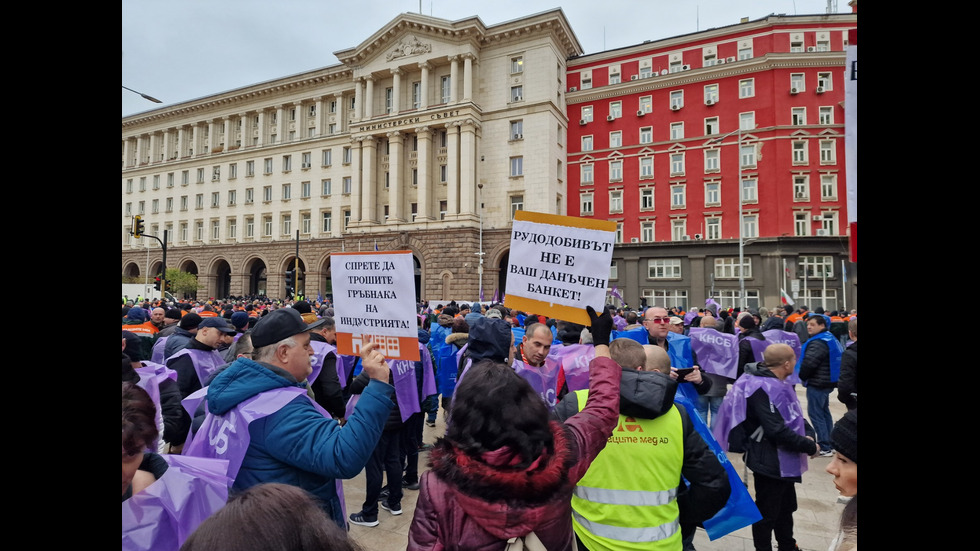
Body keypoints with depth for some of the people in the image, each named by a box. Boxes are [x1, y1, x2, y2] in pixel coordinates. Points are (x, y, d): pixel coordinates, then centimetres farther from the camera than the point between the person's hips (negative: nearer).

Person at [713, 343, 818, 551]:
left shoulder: (778, 384, 5)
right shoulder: (763, 388, -28)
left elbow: (795, 414, 14)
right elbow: (777, 431, -31)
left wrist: (808, 433, -4)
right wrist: (810, 447, -18)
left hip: (782, 461, 11)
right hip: (769, 462, -11)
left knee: (786, 506, 27)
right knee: (767, 511, 7)